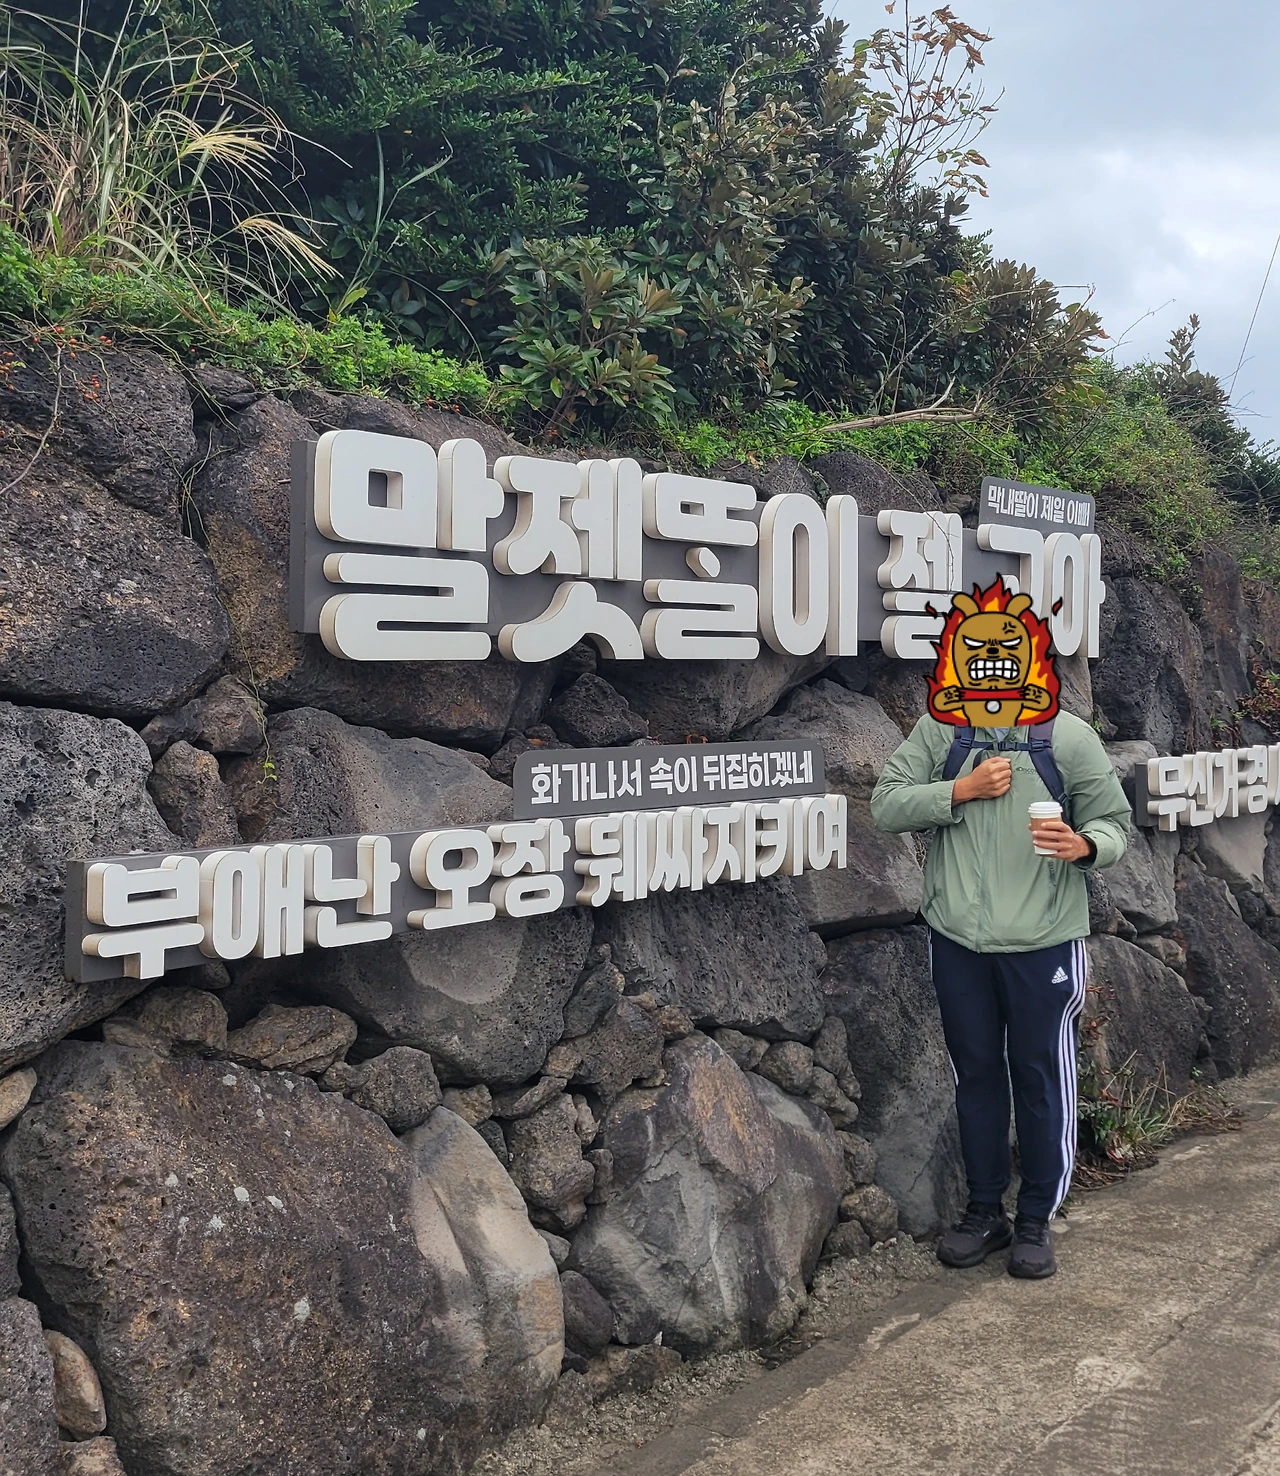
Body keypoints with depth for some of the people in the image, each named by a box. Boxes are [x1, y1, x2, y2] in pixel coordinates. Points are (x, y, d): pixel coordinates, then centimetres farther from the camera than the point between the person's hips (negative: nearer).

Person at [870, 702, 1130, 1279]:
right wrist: (963, 790, -15)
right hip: (958, 941, 2)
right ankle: (984, 1211, 31)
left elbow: (1114, 823, 0)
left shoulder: (1069, 737, -3)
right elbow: (886, 804, -3)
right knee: (976, 1073, 15)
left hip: (1043, 944, -2)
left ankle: (1036, 1219, 25)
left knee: (1042, 1077, 7)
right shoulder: (939, 729, 2)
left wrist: (1084, 845, -22)